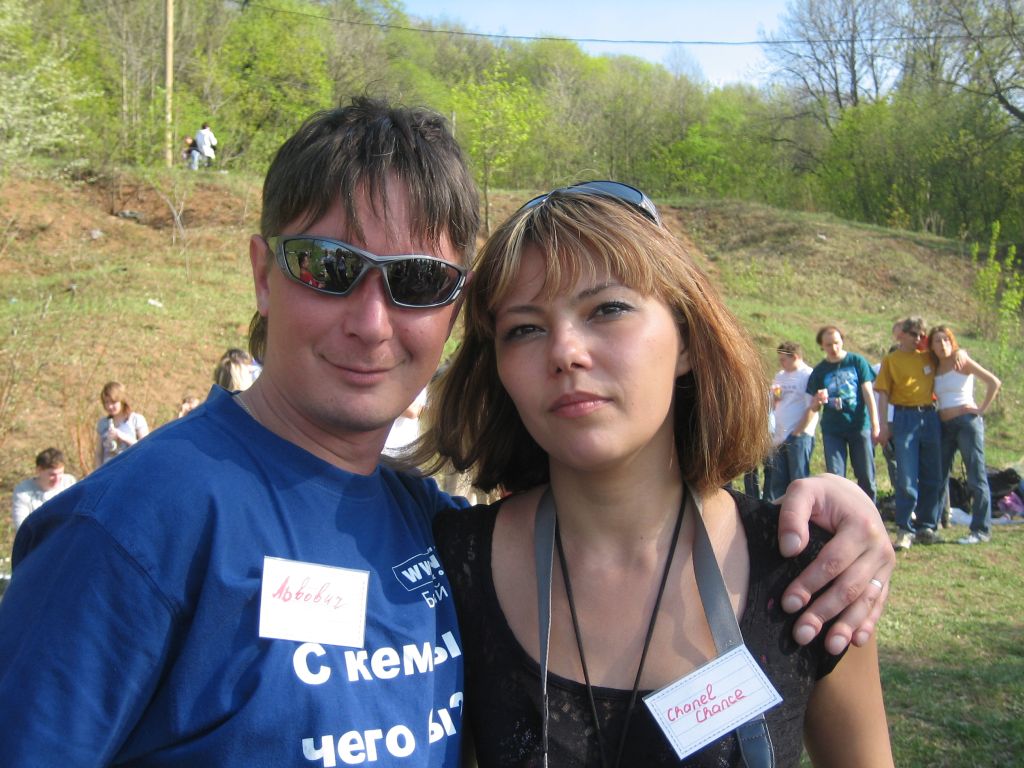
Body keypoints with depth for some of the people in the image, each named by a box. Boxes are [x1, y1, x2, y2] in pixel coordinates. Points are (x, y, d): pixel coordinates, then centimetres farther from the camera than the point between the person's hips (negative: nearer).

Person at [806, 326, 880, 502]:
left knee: (866, 477, 3)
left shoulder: (857, 362, 1)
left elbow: (868, 394, -1)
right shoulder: (819, 371, 5)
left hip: (860, 427, -1)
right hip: (832, 431, 1)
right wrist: (818, 400, -16)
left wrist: (875, 424, -8)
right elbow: (814, 407, 8)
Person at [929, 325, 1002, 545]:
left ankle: (981, 530, -2)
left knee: (976, 477, -4)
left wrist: (981, 409, -9)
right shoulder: (934, 368, 11)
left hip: (967, 422, -6)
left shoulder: (961, 362, -3)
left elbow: (994, 382, -8)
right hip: (944, 425, 6)